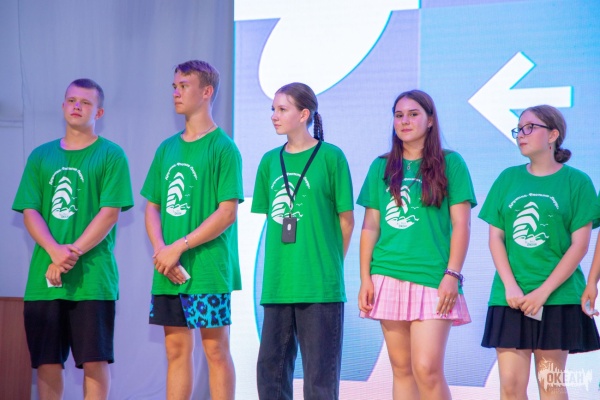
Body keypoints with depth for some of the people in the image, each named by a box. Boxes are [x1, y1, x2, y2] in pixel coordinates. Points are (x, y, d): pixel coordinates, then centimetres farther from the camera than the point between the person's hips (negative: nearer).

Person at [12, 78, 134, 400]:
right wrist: (55, 251, -12)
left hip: (92, 277, -3)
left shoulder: (110, 155, 3)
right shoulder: (41, 156, 13)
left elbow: (110, 212, -6)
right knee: (46, 361, 3)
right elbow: (29, 212, 6)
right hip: (43, 277, 3)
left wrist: (73, 253, -15)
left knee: (94, 360, -3)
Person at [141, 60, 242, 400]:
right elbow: (152, 207, 14)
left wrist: (179, 247, -14)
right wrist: (160, 249, -5)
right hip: (168, 272, 6)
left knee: (215, 348, -1)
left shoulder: (223, 147, -6)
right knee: (177, 348, 9)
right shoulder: (167, 148, 13)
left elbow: (228, 212, -12)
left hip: (208, 269, -6)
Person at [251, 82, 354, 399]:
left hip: (320, 286, -5)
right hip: (277, 285, 5)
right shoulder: (270, 161, 10)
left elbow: (346, 219, 0)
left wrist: (328, 263, 6)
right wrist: (280, 265, 8)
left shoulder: (330, 157, -4)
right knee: (270, 366, 9)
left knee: (320, 373, 0)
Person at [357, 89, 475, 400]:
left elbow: (461, 225, -1)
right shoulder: (381, 167, 12)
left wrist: (452, 274, -9)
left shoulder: (450, 163, 2)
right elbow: (370, 226, 11)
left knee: (427, 369, -13)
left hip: (432, 278, -4)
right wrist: (365, 278, 4)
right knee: (401, 369, 6)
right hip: (388, 278, 4)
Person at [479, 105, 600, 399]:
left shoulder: (576, 181, 0)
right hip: (510, 298, 2)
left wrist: (543, 292, -11)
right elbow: (496, 237, 6)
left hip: (558, 298, -2)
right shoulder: (508, 179, 9)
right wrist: (510, 286, -8)